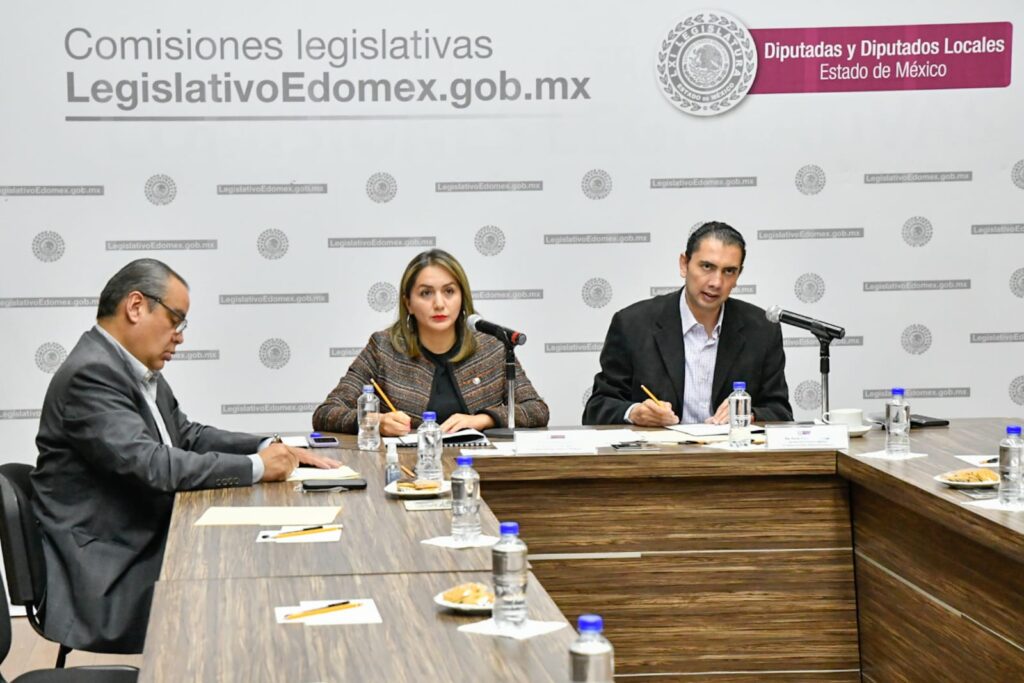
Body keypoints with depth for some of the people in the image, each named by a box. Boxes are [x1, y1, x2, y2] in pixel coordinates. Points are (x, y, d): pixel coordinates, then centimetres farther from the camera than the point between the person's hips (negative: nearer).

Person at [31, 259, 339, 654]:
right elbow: (150, 464, -26)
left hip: (146, 546, 9)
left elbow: (187, 436, 18)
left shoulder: (140, 371, 12)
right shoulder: (90, 375, -18)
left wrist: (269, 449, 2)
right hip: (108, 577, -9)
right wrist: (256, 467, -18)